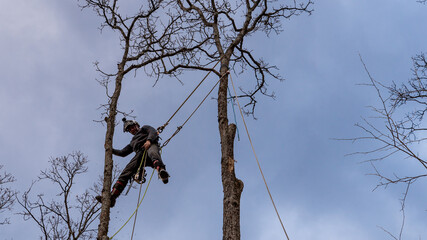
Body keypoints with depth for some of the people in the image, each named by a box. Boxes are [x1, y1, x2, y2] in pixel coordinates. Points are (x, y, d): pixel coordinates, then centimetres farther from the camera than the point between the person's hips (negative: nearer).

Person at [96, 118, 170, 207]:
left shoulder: (145, 128, 32)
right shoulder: (133, 142, 47)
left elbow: (153, 132, 9)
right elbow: (122, 153, 46)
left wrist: (149, 140, -13)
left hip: (150, 146, -5)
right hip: (140, 154, 5)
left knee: (152, 152, -44)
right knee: (126, 172, -18)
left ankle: (161, 170, -78)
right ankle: (112, 196, -33)